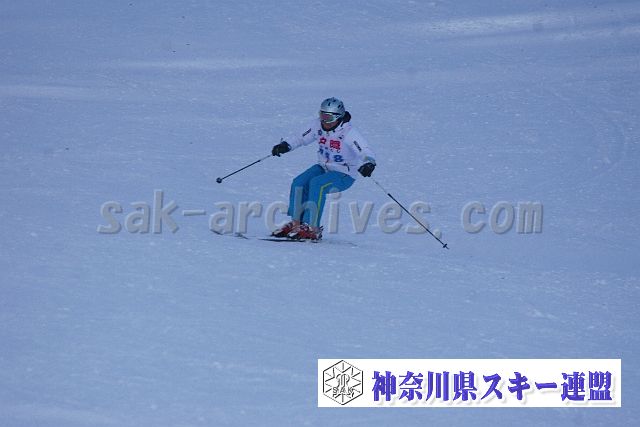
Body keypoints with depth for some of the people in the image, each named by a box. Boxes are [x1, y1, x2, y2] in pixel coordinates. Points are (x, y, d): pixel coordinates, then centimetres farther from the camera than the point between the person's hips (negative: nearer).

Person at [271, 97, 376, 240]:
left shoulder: (349, 132, -22)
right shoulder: (317, 125, -4)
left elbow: (365, 152, -28)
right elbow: (301, 138, 10)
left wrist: (368, 164, -51)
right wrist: (285, 145, -9)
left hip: (344, 174, -6)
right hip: (323, 167, 6)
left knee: (317, 184, -31)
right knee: (299, 183, -17)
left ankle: (312, 229, -28)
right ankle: (296, 223, -4)